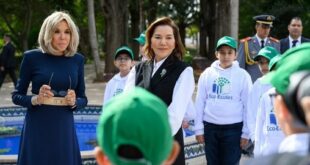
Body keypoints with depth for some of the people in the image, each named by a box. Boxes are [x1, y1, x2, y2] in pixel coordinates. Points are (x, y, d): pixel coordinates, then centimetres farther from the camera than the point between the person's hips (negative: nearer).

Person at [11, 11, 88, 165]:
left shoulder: (77, 60, 4)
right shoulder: (32, 57, -4)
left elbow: (83, 99, 10)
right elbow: (16, 95, 2)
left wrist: (74, 102, -11)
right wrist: (35, 99, -17)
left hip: (65, 128, 2)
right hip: (37, 129, -2)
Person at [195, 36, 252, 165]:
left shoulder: (242, 75, -3)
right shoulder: (207, 74, 2)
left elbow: (248, 105, -1)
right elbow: (200, 102, 5)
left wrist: (246, 132, -2)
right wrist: (199, 128, 3)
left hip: (233, 128, -2)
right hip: (210, 127, 2)